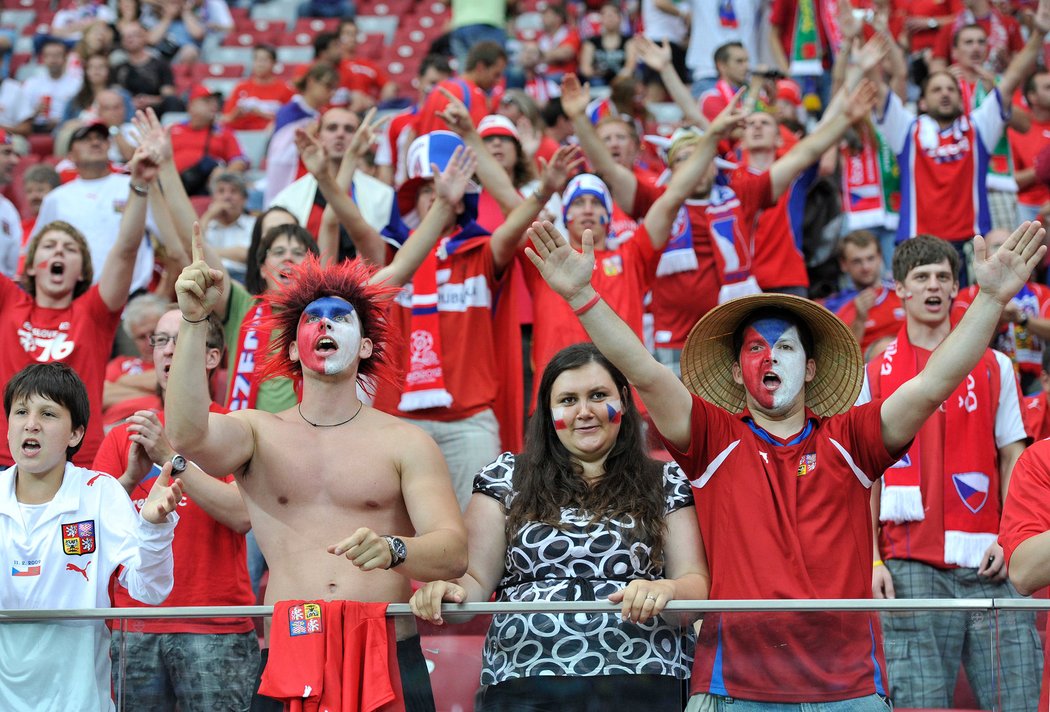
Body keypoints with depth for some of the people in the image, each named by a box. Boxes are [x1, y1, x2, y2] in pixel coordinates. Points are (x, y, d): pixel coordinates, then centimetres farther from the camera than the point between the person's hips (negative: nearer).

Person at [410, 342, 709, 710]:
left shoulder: (665, 484, 16)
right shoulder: (507, 479, 17)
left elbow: (697, 583, 8)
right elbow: (476, 579, 12)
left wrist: (666, 589, -14)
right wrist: (449, 589, -10)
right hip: (523, 682, 1)